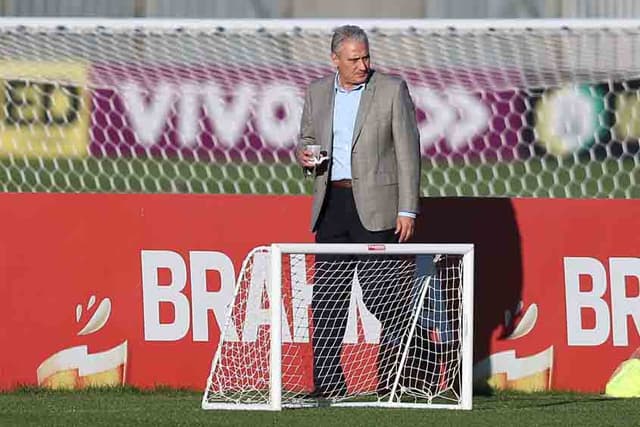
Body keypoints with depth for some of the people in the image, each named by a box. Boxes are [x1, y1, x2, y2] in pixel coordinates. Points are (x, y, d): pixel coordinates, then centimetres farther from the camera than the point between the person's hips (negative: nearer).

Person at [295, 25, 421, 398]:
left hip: (374, 208, -5)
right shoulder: (317, 92, 12)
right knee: (327, 297, 4)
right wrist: (305, 154, -3)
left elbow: (407, 151, -3)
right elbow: (306, 139, 24)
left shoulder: (392, 89, -1)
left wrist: (408, 210, -9)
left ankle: (393, 382, -2)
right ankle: (328, 384, 9)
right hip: (332, 205, 5)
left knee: (385, 298, -8)